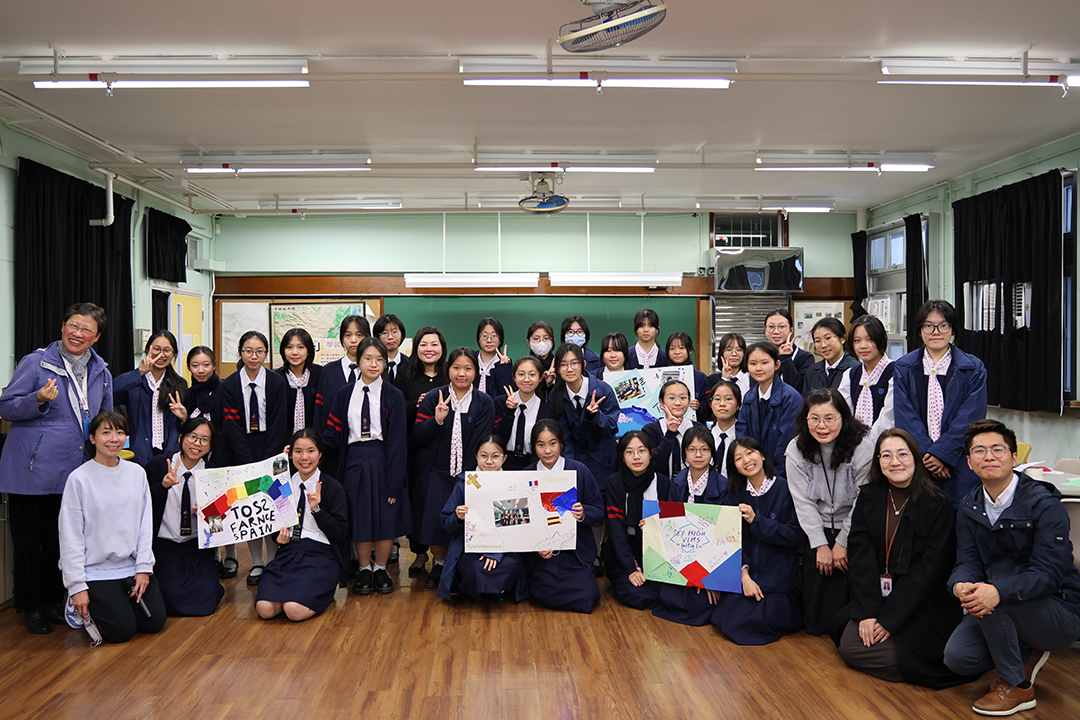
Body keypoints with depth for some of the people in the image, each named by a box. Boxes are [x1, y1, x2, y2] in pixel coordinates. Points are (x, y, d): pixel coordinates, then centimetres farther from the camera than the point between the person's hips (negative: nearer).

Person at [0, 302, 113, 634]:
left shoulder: (101, 372, 11)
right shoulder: (35, 363, -5)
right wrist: (39, 401, -22)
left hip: (74, 471, 5)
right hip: (32, 470, -4)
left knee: (62, 541, 12)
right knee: (29, 541, 5)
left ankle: (52, 600, 27)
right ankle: (31, 606, 20)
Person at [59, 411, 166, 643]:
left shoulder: (137, 473, 4)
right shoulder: (79, 478, -10)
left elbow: (146, 523, 6)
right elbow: (70, 536, -9)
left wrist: (144, 568, -1)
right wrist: (77, 586, -11)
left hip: (133, 565, 5)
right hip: (96, 570, -4)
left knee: (155, 621, -3)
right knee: (123, 630, -12)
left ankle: (119, 601, 24)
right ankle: (79, 605, 15)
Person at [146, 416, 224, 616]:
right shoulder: (158, 464, -4)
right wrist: (163, 485, -26)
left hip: (198, 546, 1)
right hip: (164, 545, -1)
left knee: (205, 601, -17)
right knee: (175, 599, -20)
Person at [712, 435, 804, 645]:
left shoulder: (785, 490, -5)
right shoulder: (734, 495, 6)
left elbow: (796, 535, -10)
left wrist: (756, 520, -17)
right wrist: (744, 574, -13)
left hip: (778, 579, -3)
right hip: (745, 575, 3)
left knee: (760, 620, -20)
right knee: (726, 618, -15)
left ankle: (791, 610, 11)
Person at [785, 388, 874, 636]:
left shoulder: (863, 445, -15)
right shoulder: (796, 449, -5)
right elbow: (803, 502, -2)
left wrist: (842, 543, -9)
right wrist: (821, 545, -6)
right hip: (818, 531, 2)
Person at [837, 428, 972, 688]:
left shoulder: (937, 504, -11)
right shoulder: (868, 496, 2)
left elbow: (930, 567, -14)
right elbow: (860, 555, -3)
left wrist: (890, 618, -18)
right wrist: (867, 611, -14)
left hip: (923, 603, -4)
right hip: (875, 595, 5)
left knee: (894, 655, -21)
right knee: (849, 647, -10)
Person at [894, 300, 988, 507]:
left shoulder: (973, 369, 4)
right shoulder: (903, 369, 7)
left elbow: (970, 419, -5)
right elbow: (905, 417, -2)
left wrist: (941, 453, -14)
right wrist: (927, 454, -14)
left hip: (960, 469, -1)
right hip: (916, 466, 1)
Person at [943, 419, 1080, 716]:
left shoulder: (1044, 504, -17)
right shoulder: (969, 508, 1)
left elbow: (1049, 573, -25)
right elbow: (967, 562, -5)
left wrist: (998, 591, -43)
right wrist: (961, 586, -31)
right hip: (1004, 612, 5)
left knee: (994, 580, -33)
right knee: (957, 657, -18)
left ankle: (1017, 686, -14)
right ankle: (1028, 652, 12)